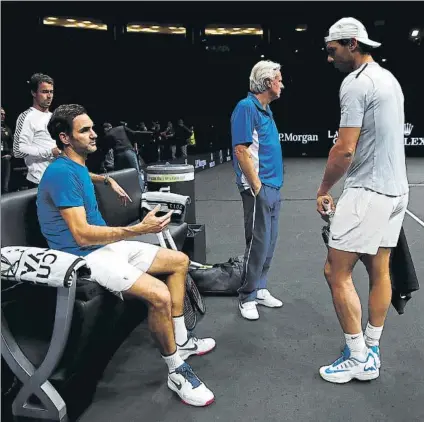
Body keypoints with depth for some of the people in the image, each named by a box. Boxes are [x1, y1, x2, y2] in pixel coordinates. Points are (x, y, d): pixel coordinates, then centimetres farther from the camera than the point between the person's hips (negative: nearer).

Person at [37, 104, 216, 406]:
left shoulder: (78, 168, 12)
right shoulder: (62, 173, -18)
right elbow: (82, 235, -25)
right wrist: (139, 229, -27)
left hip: (107, 245, 11)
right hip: (84, 256, -11)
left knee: (180, 261, 10)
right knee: (159, 294, -30)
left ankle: (180, 340, 17)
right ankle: (176, 371, -7)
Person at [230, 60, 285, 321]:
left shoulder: (266, 109, 16)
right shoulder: (247, 107, -12)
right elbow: (241, 150, -18)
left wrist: (273, 184, 17)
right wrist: (257, 186, -17)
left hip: (273, 187, 9)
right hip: (259, 188, -9)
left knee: (269, 243, 13)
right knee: (258, 243, -4)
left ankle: (260, 290, 25)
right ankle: (247, 297, 10)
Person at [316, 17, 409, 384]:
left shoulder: (356, 83, -14)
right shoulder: (388, 78, 16)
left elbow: (345, 150, -19)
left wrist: (324, 190, -5)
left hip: (367, 192, -10)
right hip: (395, 189, 10)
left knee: (337, 272, -2)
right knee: (379, 272, 13)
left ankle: (358, 358, 7)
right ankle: (372, 353, 25)